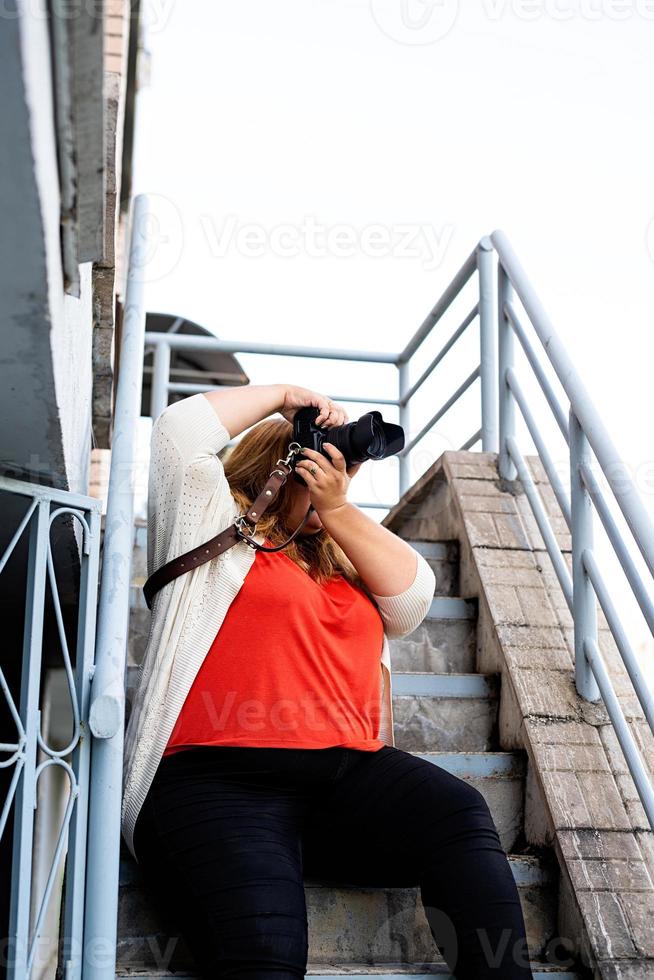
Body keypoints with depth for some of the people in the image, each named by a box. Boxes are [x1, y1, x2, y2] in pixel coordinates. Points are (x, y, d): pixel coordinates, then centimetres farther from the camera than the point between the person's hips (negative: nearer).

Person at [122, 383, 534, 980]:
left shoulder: (343, 562, 32)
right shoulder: (216, 531, 17)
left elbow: (414, 598, 16)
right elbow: (181, 429, 5)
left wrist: (336, 510, 12)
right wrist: (285, 396, 15)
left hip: (350, 776, 5)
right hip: (221, 780, -4)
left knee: (461, 814, -26)